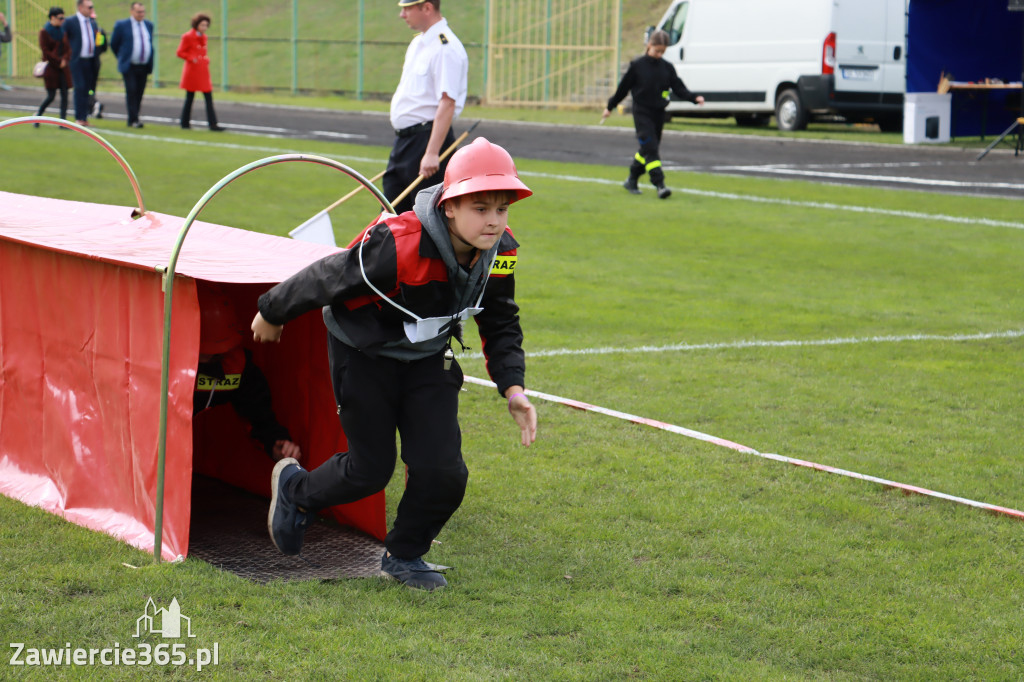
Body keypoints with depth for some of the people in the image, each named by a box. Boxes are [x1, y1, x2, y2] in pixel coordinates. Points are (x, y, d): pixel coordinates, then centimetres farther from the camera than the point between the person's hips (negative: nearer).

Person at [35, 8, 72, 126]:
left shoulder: (63, 31, 11)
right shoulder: (44, 32, -5)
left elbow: (68, 48, 11)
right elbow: (45, 51, -10)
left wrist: (64, 59, -7)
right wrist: (59, 61, -11)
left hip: (63, 68, 5)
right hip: (51, 67, -5)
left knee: (64, 94, -3)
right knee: (51, 96, -6)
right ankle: (38, 115, 17)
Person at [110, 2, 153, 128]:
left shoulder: (149, 25, 12)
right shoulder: (122, 25, -4)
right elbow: (113, 44, 4)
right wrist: (122, 58, 10)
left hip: (144, 66, 5)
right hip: (129, 66, -5)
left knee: (139, 93, 4)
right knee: (131, 91, -12)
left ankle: (133, 119, 11)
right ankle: (133, 120, -11)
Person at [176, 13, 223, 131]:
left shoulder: (203, 37, 13)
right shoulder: (187, 37, -8)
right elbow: (180, 52, -7)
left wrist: (206, 59, 5)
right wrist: (192, 59, -17)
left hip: (203, 71, 6)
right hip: (192, 71, -6)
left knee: (209, 98, -2)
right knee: (190, 97, 2)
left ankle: (212, 124, -5)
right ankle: (185, 123, 12)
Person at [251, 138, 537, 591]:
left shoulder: (498, 253, -15)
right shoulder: (398, 248, -36)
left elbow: (501, 324, 4)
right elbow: (324, 278, -20)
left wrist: (512, 388, -9)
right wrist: (272, 313, -5)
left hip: (428, 360, 5)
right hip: (365, 355, -5)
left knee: (443, 473, -5)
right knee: (371, 470, 4)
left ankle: (404, 556, 23)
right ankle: (295, 489, 36)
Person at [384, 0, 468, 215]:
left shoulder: (446, 48, -16)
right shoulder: (417, 44, 15)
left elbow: (447, 104, -22)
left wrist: (432, 153, -27)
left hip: (427, 139, -10)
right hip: (403, 140, 10)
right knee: (392, 215, 10)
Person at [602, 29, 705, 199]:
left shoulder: (667, 68, 4)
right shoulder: (637, 66, -5)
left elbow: (679, 88, 1)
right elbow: (623, 87, 2)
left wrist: (694, 98, -16)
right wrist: (610, 107, 9)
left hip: (658, 113, 5)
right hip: (642, 113, -5)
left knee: (647, 150, 11)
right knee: (650, 148, -15)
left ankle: (631, 181, 29)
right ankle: (659, 184, -21)